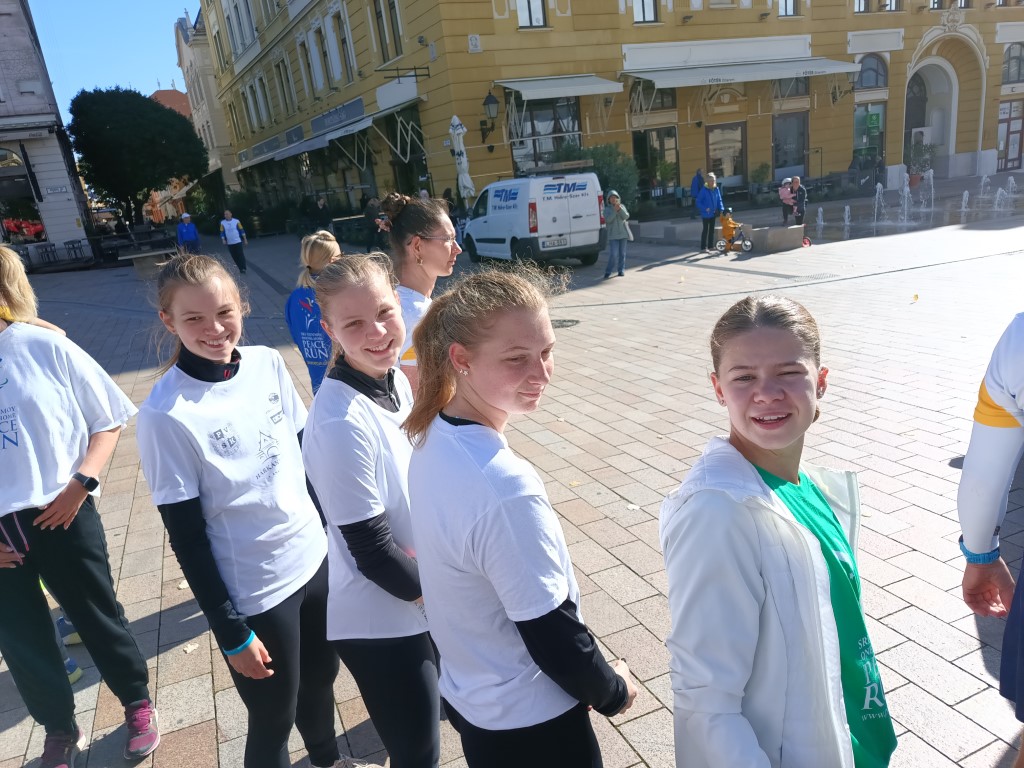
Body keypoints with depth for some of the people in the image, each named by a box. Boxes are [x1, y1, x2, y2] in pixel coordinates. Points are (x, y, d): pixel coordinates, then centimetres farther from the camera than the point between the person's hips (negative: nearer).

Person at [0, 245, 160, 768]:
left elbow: (108, 423, -2)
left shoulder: (44, 347, -10)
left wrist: (79, 485, -14)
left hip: (61, 516, -2)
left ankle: (138, 704, 39)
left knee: (97, 615, 14)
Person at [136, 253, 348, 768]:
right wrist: (230, 631, -10)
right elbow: (186, 537, -15)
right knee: (274, 719, 14)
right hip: (253, 591, -5)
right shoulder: (165, 416, -20)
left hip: (315, 558, 6)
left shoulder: (268, 363, -5)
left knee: (321, 675, 26)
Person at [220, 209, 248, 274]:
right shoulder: (222, 223, 4)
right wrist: (223, 239, -8)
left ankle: (243, 269, -7)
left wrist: (245, 239, 1)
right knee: (234, 256, 5)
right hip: (229, 243, 3)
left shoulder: (236, 221, -2)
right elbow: (222, 232, 6)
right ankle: (240, 268, 14)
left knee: (241, 255, -9)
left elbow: (241, 230, 2)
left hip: (238, 241, -3)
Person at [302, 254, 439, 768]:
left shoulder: (395, 380, -4)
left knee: (433, 714, 29)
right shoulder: (341, 424, -30)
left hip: (422, 600, 8)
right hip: (381, 621, -7)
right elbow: (373, 553, -24)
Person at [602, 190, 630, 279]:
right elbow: (608, 220, -12)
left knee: (622, 253, 5)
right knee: (613, 254, -12)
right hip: (613, 235, -3)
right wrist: (615, 210, -19)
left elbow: (626, 216, -4)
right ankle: (608, 272, -3)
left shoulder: (622, 206, 9)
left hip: (623, 234, 3)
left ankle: (621, 271, 13)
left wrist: (620, 209, -18)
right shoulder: (607, 209, 3)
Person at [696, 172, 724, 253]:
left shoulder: (716, 189, 1)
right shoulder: (704, 190, -15)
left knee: (712, 229, 13)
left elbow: (719, 200, 9)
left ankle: (711, 246, 23)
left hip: (713, 213, 6)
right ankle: (703, 247, 2)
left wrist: (721, 209, -5)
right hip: (706, 214, -6)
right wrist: (705, 209, -23)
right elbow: (698, 202, -12)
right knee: (705, 230, -2)